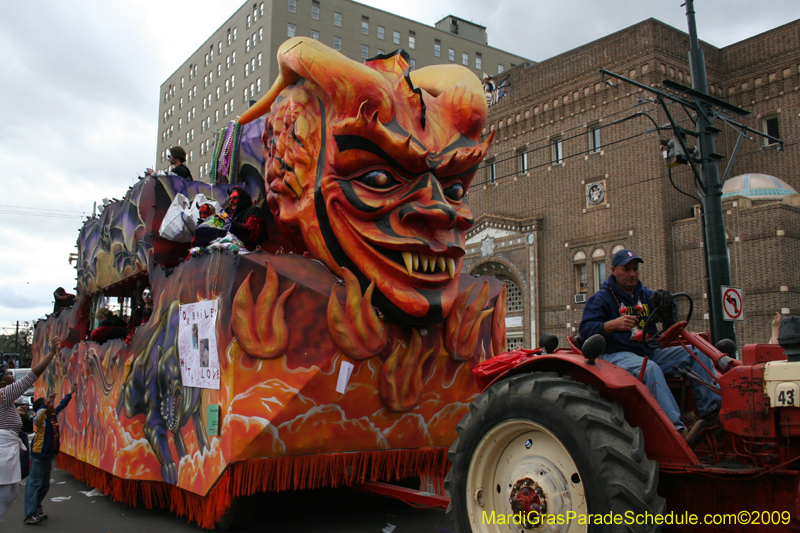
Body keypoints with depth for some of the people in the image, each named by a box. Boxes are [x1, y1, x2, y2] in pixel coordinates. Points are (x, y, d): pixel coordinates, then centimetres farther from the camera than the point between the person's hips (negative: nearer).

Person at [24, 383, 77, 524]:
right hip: (39, 455, -9)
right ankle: (29, 515, -10)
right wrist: (46, 404, -48)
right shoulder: (41, 419, -14)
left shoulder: (53, 415, 8)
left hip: (48, 455, 9)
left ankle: (36, 510, 22)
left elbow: (62, 405, 25)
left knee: (45, 485, 13)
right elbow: (39, 413, -39)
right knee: (34, 483, -9)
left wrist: (71, 392, 33)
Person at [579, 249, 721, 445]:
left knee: (696, 354, -8)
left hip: (650, 352, 7)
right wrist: (613, 324, -30)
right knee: (649, 369, -37)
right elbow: (586, 328, -13)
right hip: (617, 354, -7)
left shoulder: (645, 295, 20)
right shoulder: (601, 298, 0)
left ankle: (712, 410, -17)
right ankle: (677, 429, -46)